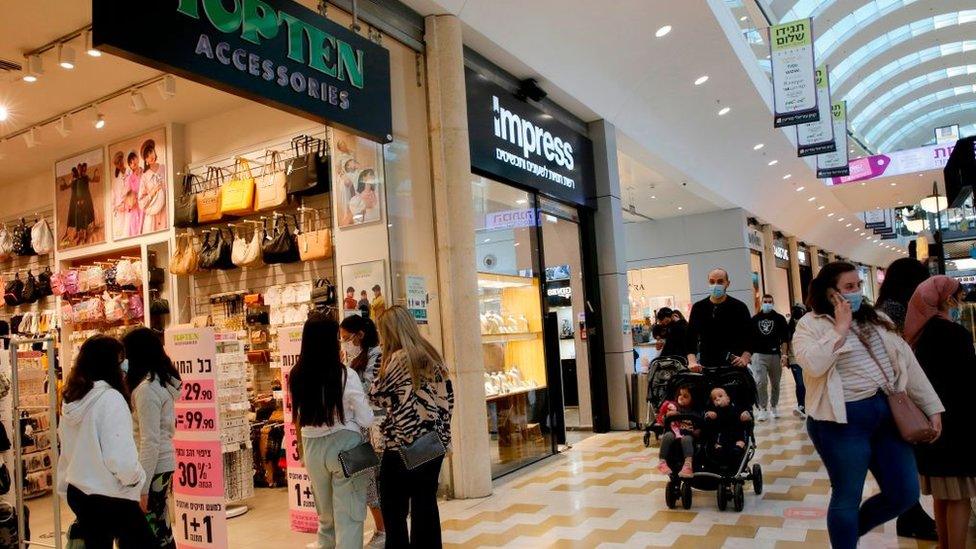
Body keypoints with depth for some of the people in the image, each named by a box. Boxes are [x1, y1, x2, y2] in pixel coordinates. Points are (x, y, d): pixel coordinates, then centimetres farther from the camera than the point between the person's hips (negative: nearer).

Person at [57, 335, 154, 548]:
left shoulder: (72, 399, 2)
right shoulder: (110, 398, -20)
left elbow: (67, 451, 10)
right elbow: (121, 457, -25)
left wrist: (66, 488, 20)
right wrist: (137, 478, -7)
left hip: (78, 493, 8)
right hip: (111, 498, -8)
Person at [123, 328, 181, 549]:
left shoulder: (146, 388, -18)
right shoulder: (162, 381, 8)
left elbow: (150, 442, -21)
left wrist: (142, 486, -19)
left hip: (152, 467, -9)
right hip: (164, 464, 9)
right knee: (159, 529, 17)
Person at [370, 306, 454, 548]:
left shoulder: (397, 358, -13)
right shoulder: (432, 354, 8)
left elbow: (376, 395, -9)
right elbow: (448, 394, 10)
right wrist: (440, 430, 14)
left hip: (402, 446, -7)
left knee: (393, 510, 6)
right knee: (426, 504, 13)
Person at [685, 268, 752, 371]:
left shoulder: (739, 307, 3)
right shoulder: (698, 308, 7)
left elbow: (750, 336, 3)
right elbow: (690, 336, 4)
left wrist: (744, 358, -15)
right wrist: (692, 361, -12)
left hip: (734, 366, -1)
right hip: (706, 367, 1)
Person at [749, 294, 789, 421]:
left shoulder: (779, 318, 5)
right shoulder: (754, 319, 8)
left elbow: (784, 339, 1)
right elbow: (749, 338, 11)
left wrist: (784, 355, -8)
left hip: (775, 355, 0)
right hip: (759, 355, 0)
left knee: (775, 383, 7)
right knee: (760, 382, -12)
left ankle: (773, 408, 21)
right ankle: (762, 409, -5)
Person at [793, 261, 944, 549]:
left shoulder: (875, 318, 12)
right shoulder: (810, 324, -6)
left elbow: (906, 361, 11)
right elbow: (813, 365, -24)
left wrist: (932, 407, 8)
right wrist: (840, 328, -17)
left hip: (887, 412, 6)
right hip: (843, 421, -6)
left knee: (905, 495, 10)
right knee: (847, 498, 5)